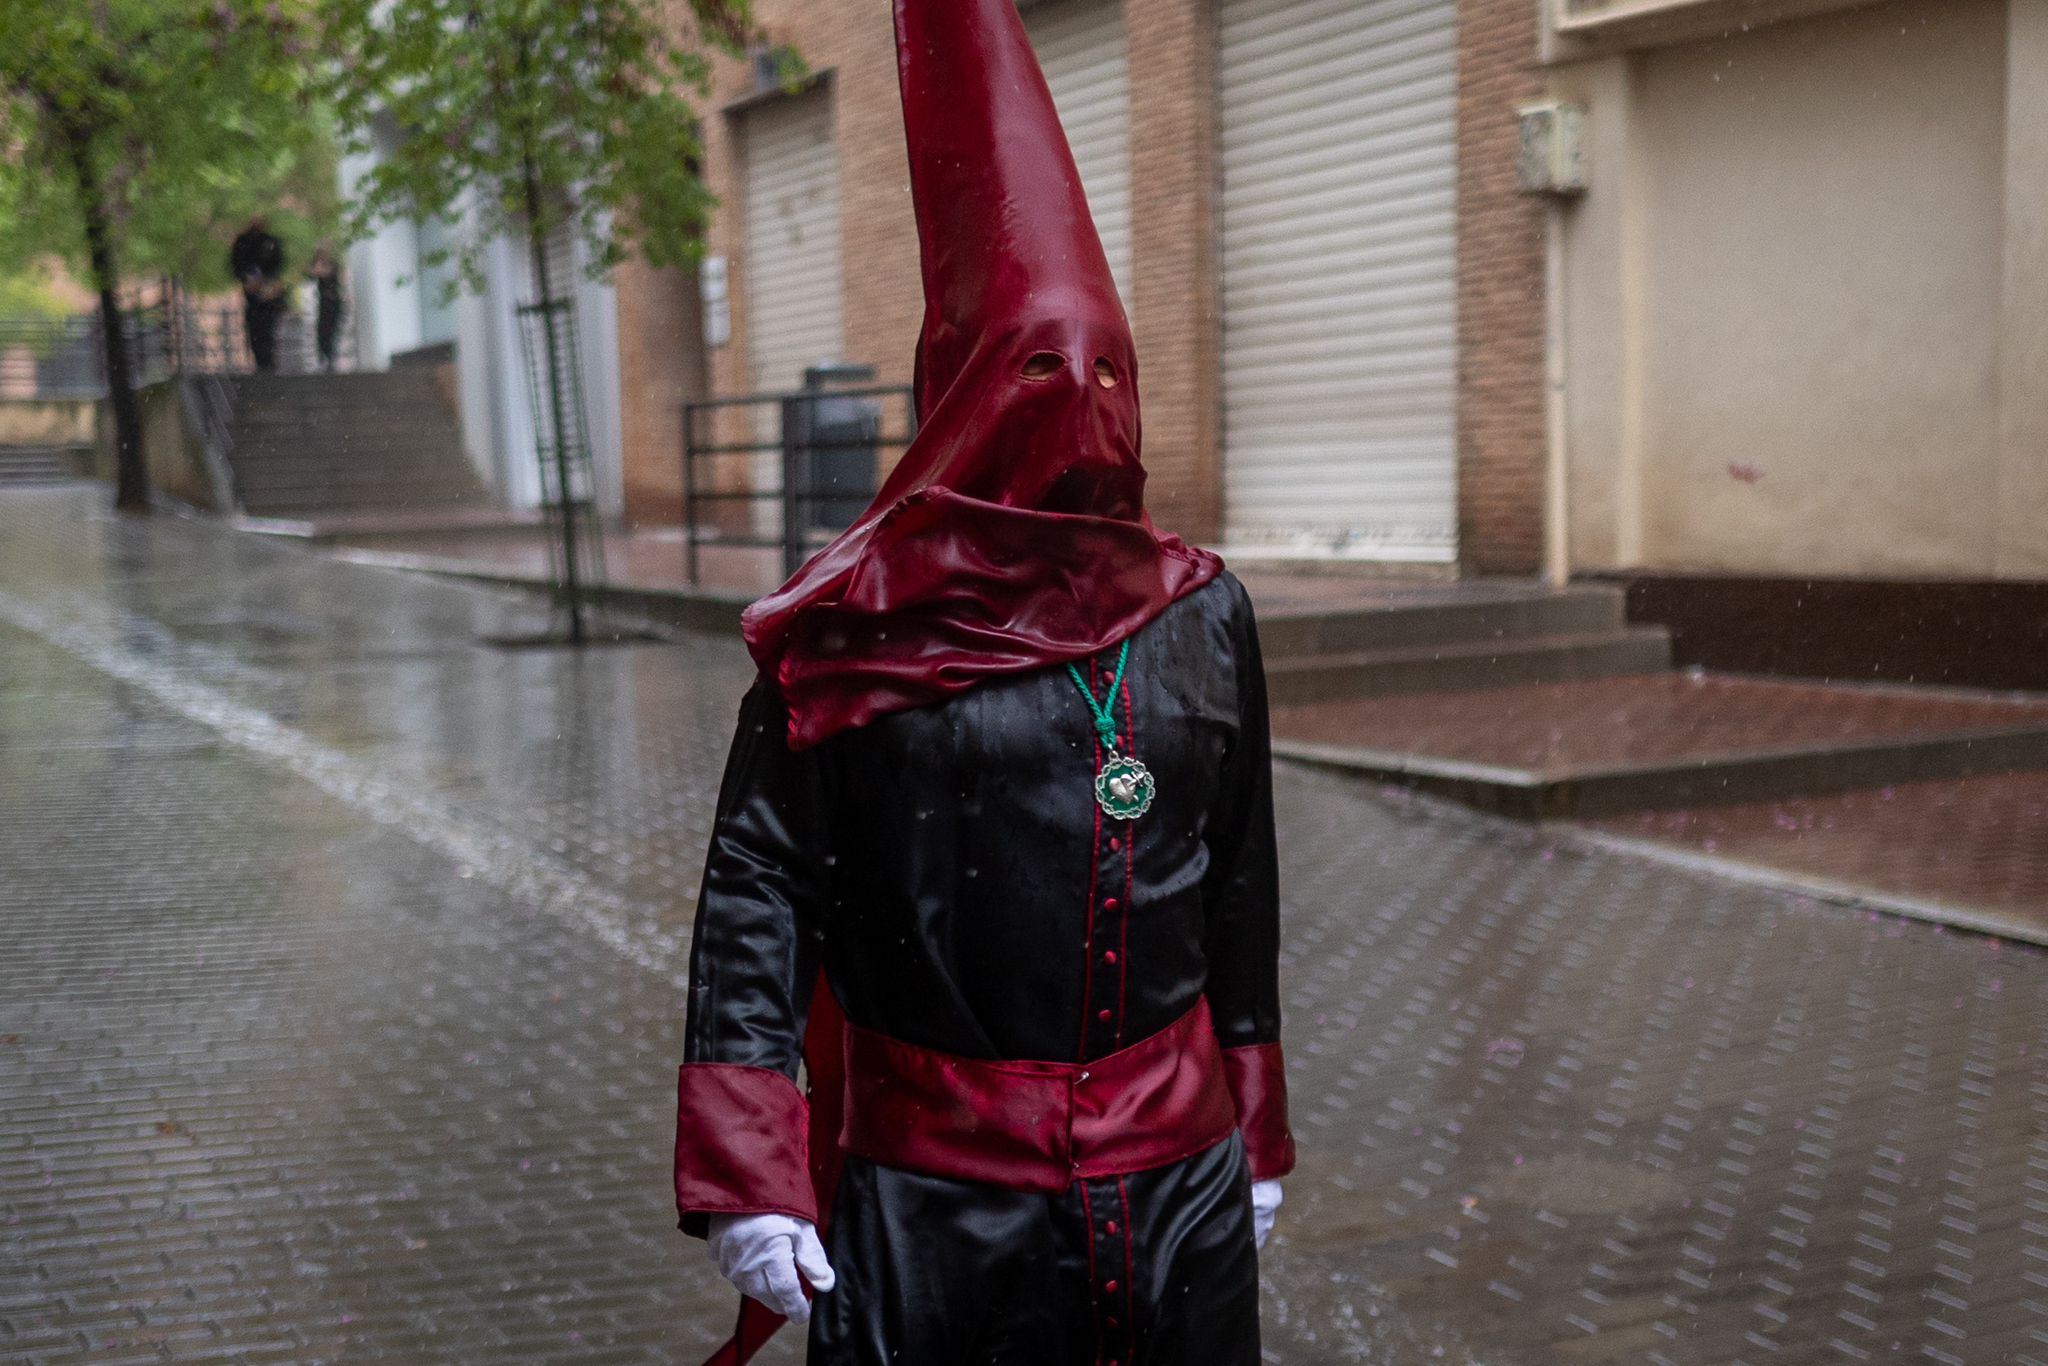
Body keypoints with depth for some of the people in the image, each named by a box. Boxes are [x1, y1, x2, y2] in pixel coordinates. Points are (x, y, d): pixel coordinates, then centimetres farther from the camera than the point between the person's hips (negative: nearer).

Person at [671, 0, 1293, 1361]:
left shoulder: (1200, 613, 6)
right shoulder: (853, 633, -6)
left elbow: (1241, 892, 12)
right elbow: (756, 896, -7)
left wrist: (1256, 1140, 17)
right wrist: (745, 1180, -13)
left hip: (1178, 1183, 4)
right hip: (929, 1205, -3)